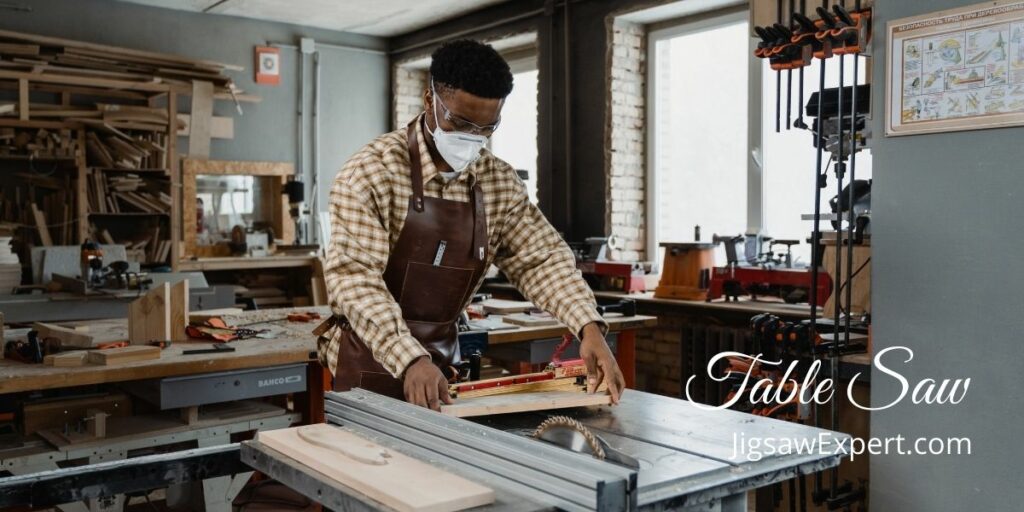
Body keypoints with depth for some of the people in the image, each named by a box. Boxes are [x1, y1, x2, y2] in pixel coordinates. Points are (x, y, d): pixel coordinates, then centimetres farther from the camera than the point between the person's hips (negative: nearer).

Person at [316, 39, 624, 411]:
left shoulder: (499, 182, 0)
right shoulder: (372, 172, -17)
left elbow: (541, 257, -1)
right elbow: (354, 276, -25)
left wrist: (589, 326, -18)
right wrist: (410, 359, -37)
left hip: (442, 359, 5)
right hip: (372, 359, -5)